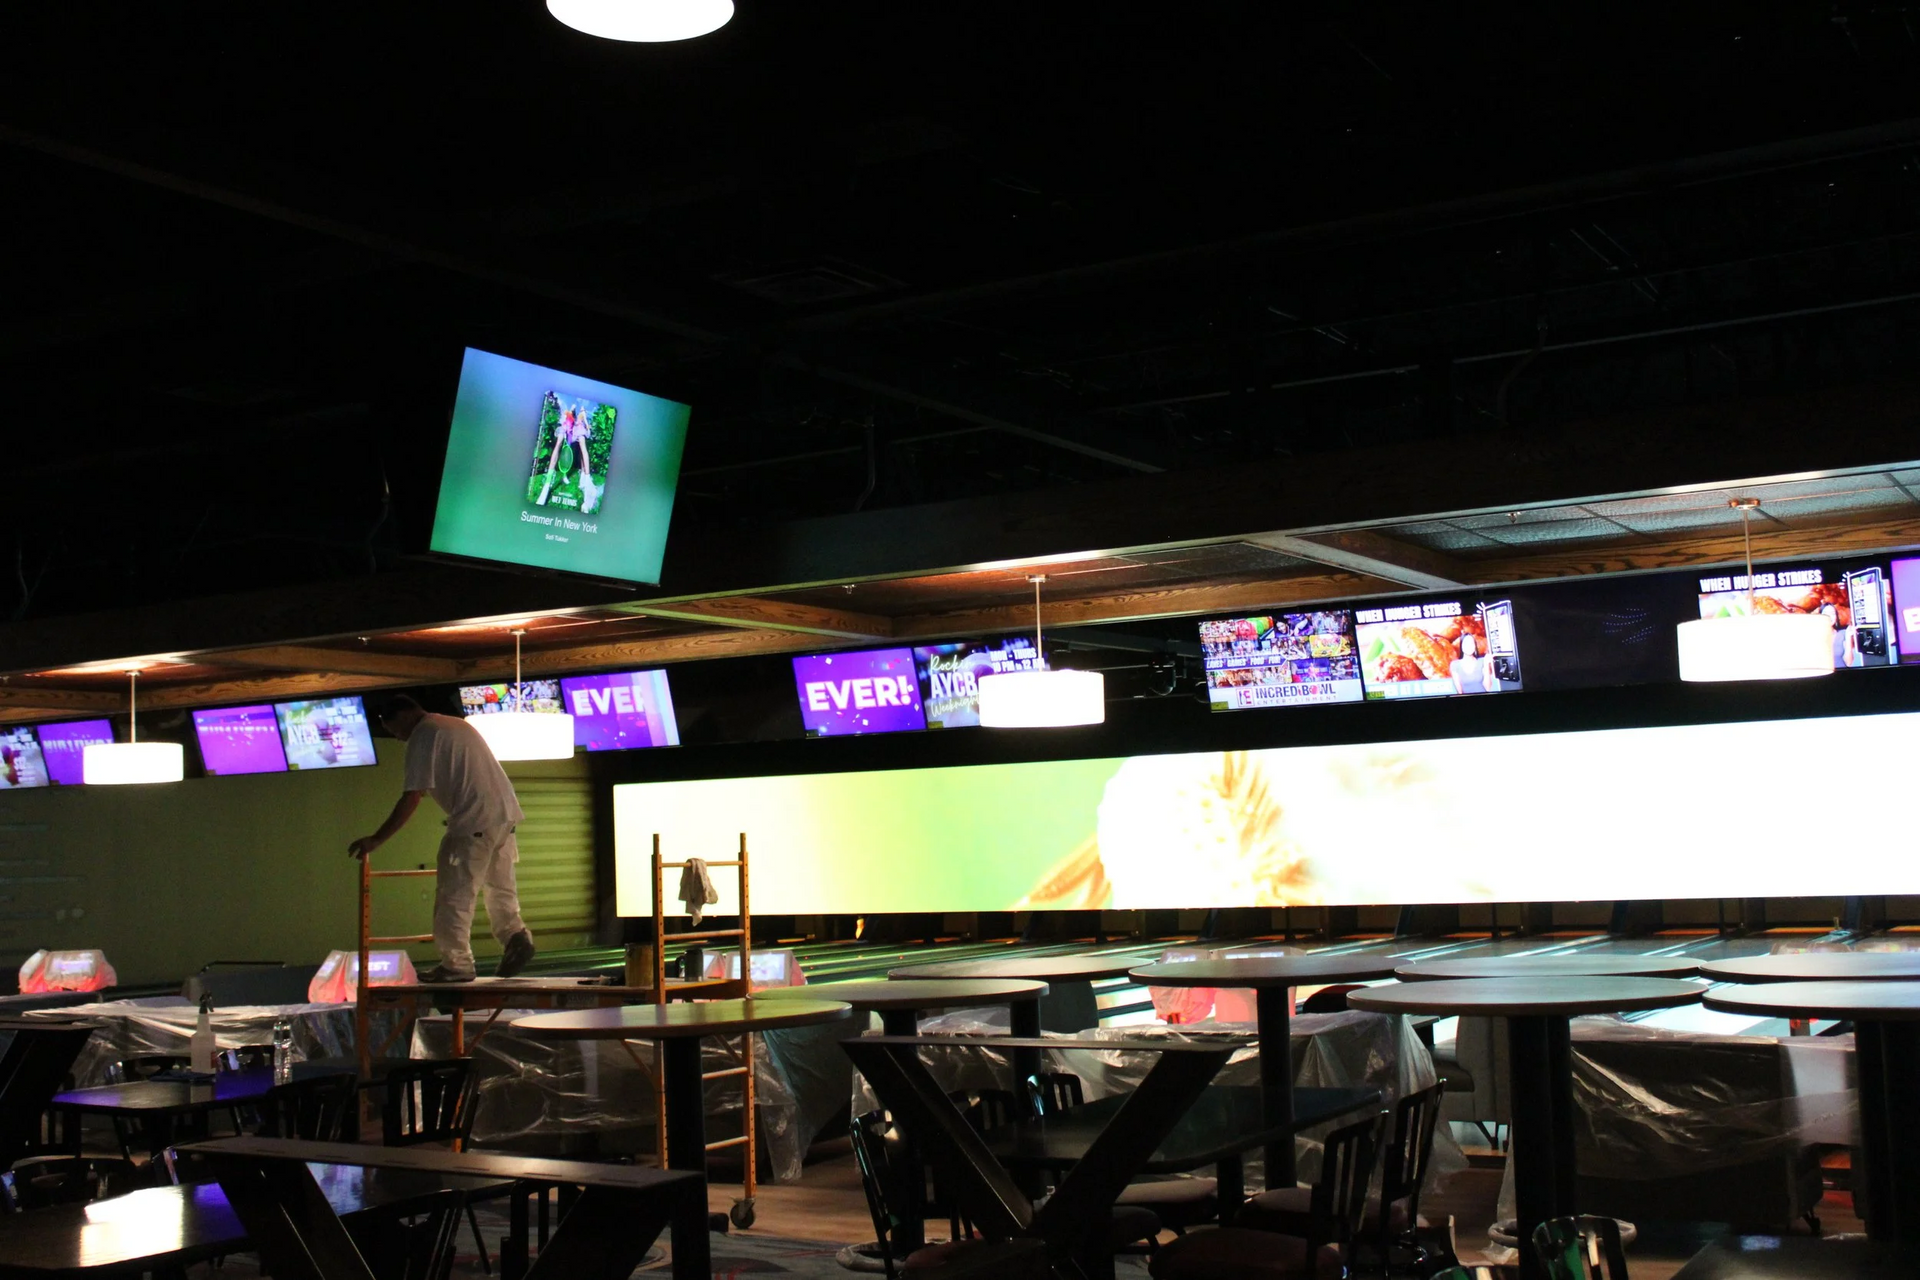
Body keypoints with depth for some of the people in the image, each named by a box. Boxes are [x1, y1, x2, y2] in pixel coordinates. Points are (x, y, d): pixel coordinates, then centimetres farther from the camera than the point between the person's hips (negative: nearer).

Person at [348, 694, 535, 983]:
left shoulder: (422, 736, -5)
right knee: (500, 886, 21)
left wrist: (376, 840, -11)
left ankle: (456, 964, 2)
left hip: (475, 821, -9)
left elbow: (411, 799, -12)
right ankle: (516, 936, 10)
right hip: (505, 813, 9)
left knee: (454, 893, -1)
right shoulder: (456, 725, 22)